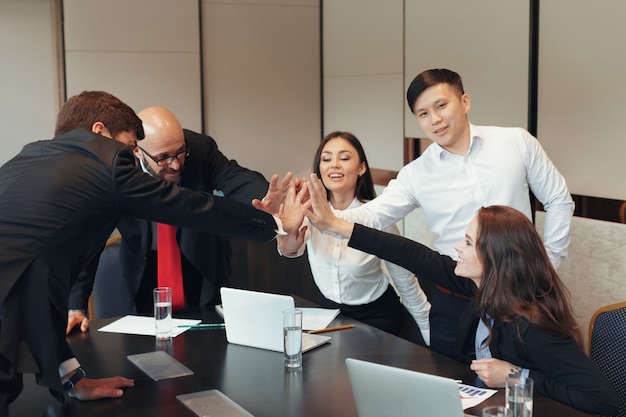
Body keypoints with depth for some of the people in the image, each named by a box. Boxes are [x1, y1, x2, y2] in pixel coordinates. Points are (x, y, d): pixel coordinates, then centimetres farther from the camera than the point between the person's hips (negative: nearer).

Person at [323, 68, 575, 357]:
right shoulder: (416, 175, -1)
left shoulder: (517, 143, -2)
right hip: (455, 303, 1)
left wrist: (548, 262, 1)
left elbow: (558, 201, 6)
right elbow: (371, 216, -13)